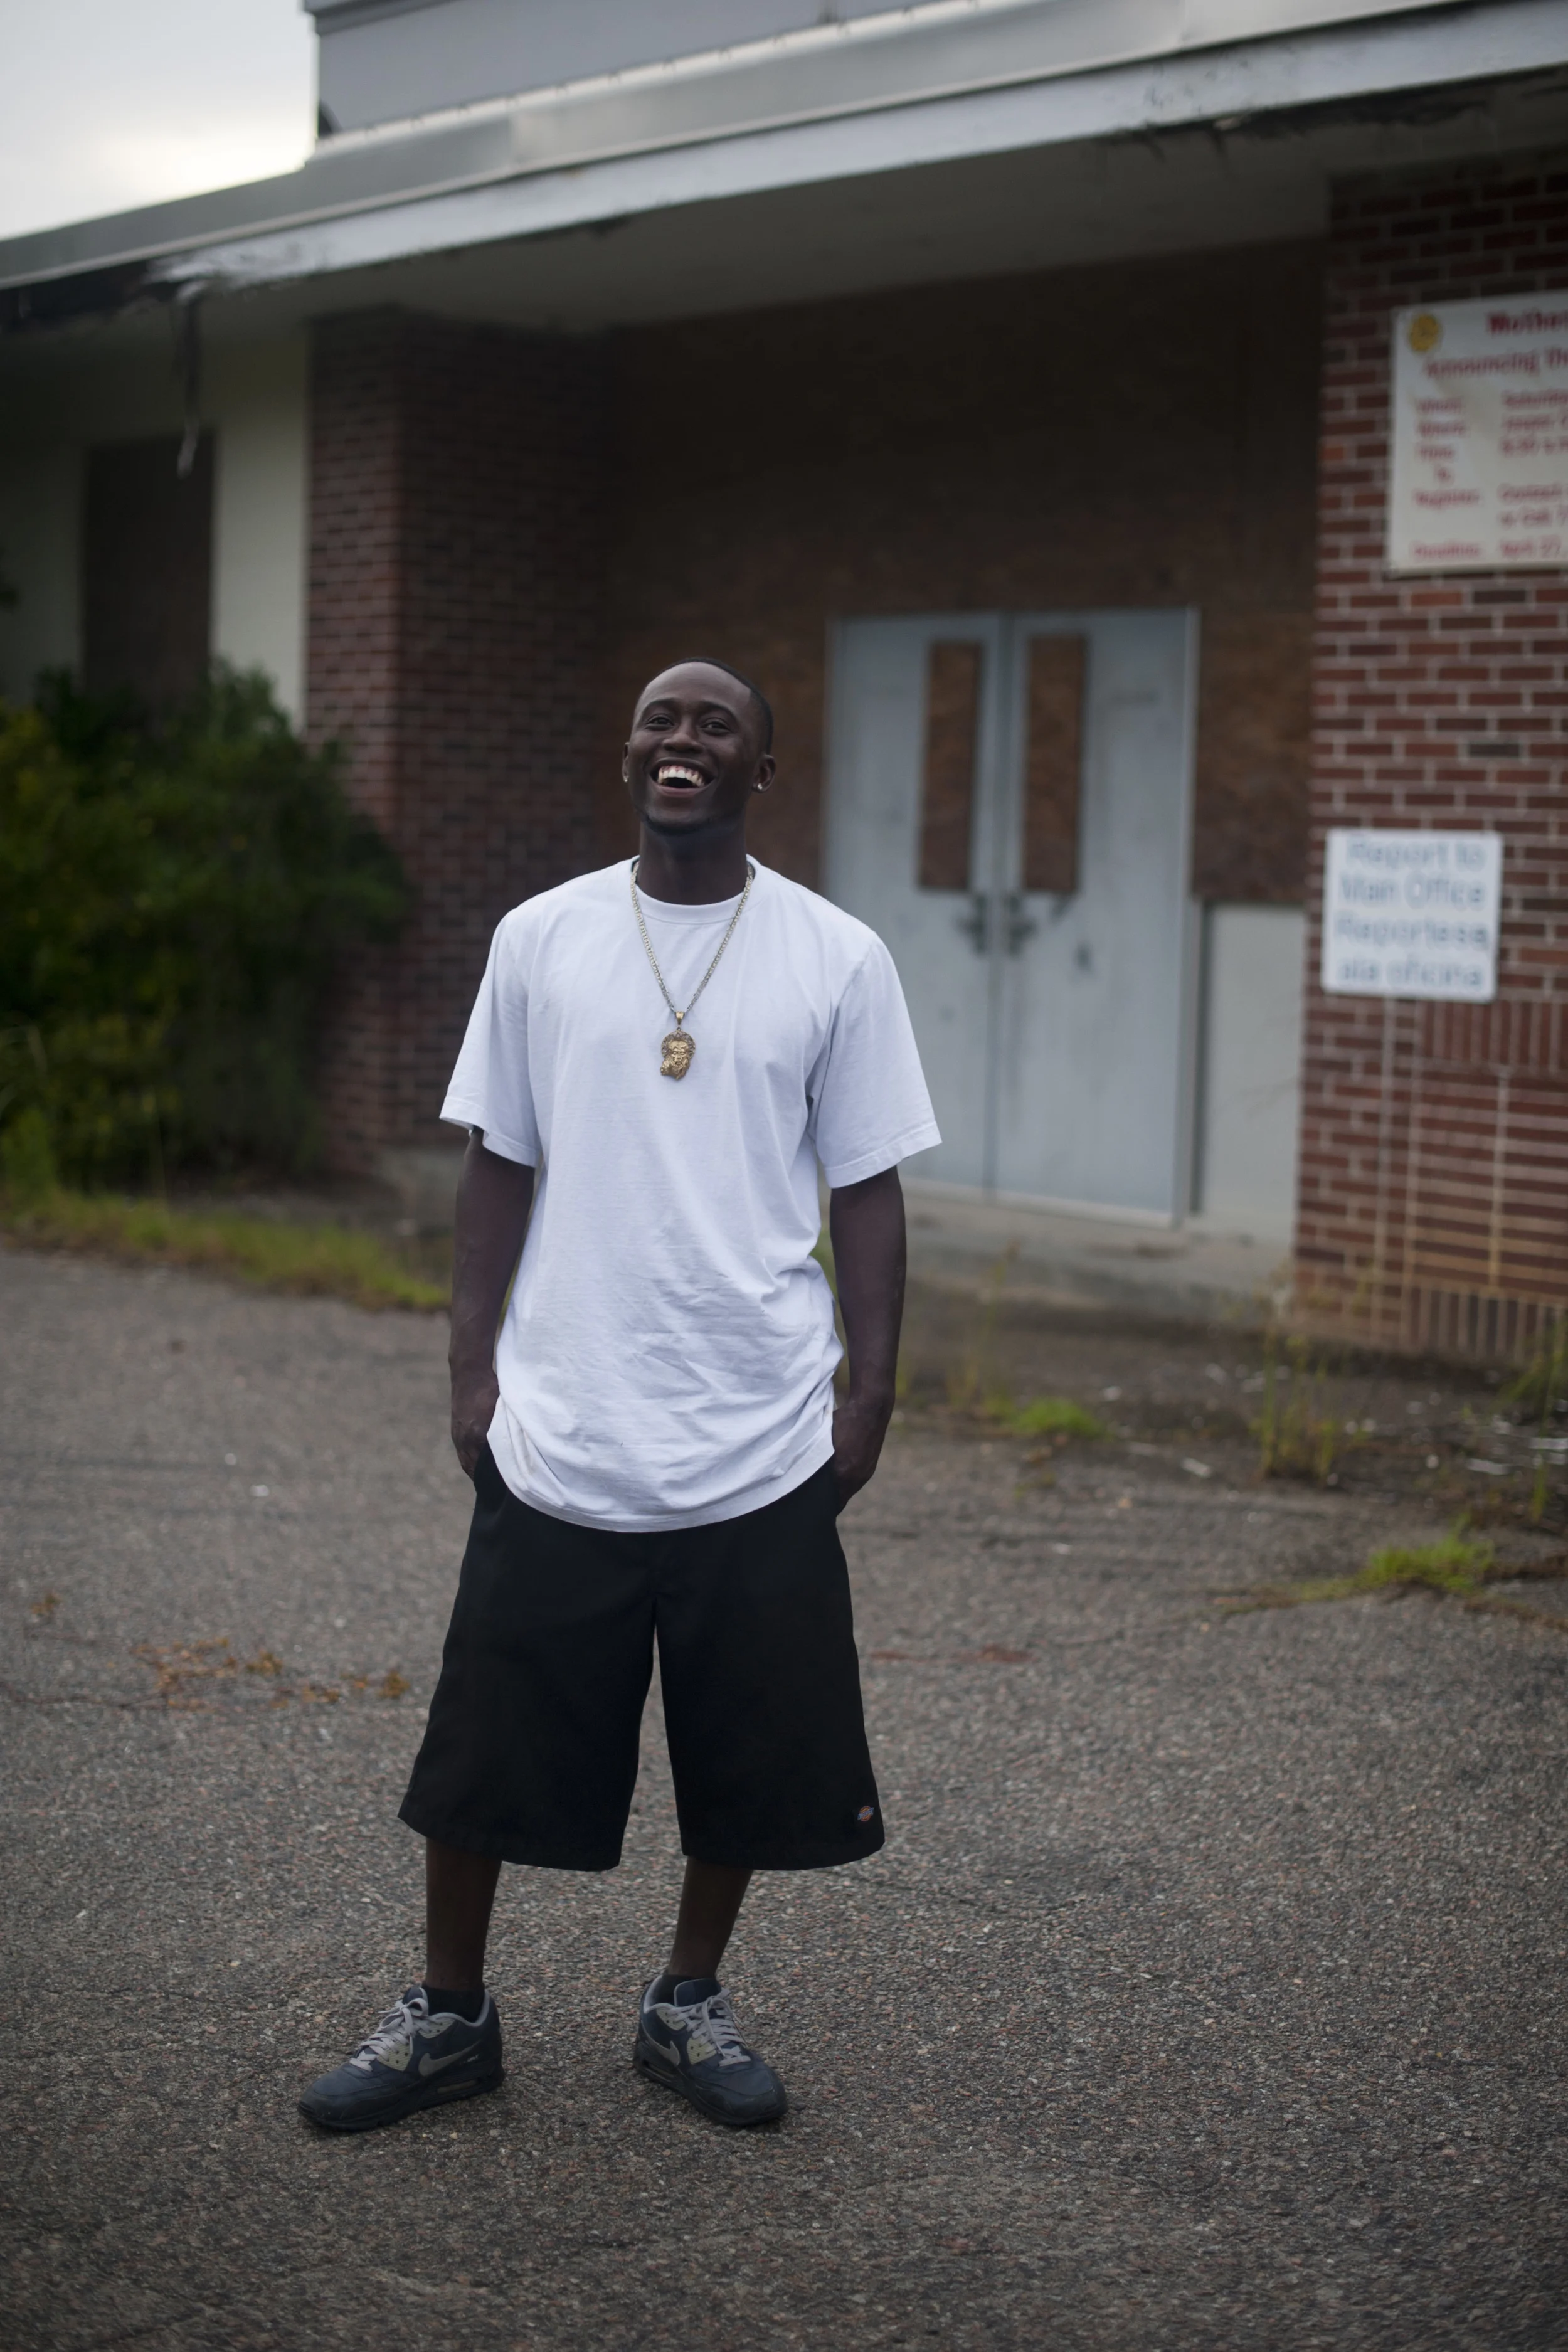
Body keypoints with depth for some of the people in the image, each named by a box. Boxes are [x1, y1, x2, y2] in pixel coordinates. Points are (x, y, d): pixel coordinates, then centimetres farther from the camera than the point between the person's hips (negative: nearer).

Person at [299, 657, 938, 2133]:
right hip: (558, 1441, 0)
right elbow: (498, 1169, 7)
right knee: (486, 1743, 7)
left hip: (760, 1448, 0)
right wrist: (472, 1371, 1)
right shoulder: (541, 941, 3)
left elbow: (865, 1189, 3)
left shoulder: (837, 960, 0)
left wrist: (871, 1389, -1)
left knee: (750, 1758, 10)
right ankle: (448, 2017, 26)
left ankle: (688, 2005, 31)